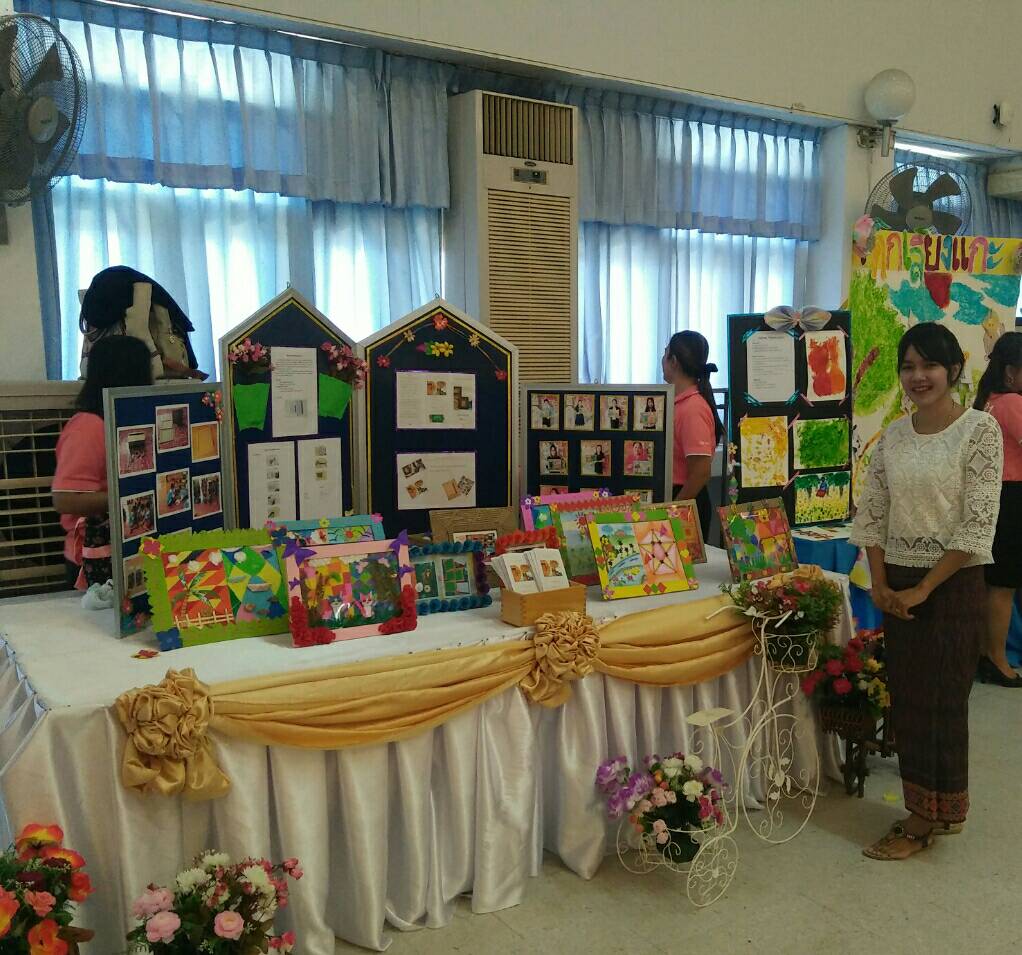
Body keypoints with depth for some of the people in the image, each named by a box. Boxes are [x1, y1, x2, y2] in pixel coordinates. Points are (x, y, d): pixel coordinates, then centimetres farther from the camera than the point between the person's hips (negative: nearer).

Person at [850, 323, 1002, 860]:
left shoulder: (979, 429, -10)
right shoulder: (893, 436, 6)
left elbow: (977, 525, -15)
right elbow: (871, 514, 6)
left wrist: (923, 589, -15)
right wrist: (880, 584, -4)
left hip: (952, 586, -5)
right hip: (897, 588, 5)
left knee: (939, 702, 4)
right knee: (905, 698, 12)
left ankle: (926, 819, 20)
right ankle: (924, 811, 28)